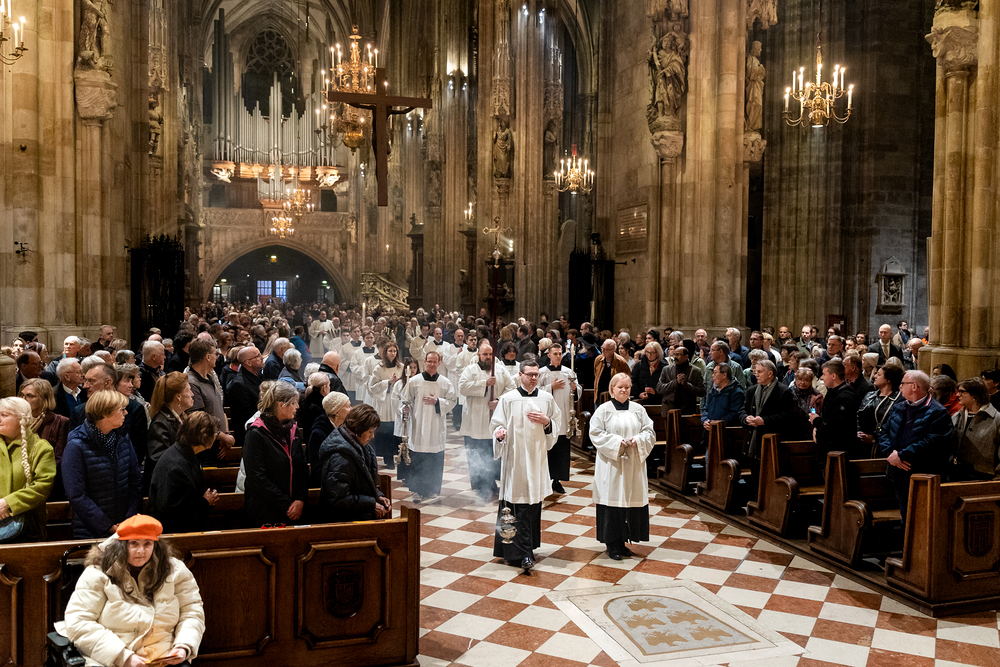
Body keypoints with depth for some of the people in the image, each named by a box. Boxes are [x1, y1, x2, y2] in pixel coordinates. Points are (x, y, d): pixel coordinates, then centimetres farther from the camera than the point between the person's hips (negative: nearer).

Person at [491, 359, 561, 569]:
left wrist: (546, 422, -7)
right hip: (515, 458, -3)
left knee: (534, 502, 8)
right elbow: (497, 425, 1)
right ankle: (523, 554, -4)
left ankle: (529, 547, 23)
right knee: (519, 506, -7)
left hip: (537, 457, 4)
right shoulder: (508, 399, -1)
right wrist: (500, 433, -21)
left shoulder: (547, 399, 7)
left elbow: (556, 428, 14)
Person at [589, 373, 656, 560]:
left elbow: (650, 432, 8)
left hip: (634, 465, 4)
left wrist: (637, 440, -12)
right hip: (611, 465, -3)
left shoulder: (638, 410, 9)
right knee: (612, 502, -2)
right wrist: (617, 442, -16)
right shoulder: (603, 410, -1)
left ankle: (623, 541, 18)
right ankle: (613, 545, 8)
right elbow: (596, 434, -6)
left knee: (632, 501, 5)